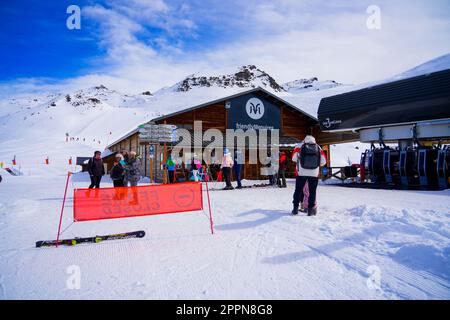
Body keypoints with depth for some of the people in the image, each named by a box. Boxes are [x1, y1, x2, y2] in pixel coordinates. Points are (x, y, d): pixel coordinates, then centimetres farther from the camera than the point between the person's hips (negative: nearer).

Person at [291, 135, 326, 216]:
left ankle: (295, 208, 13)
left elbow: (294, 158, 3)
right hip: (314, 174, 0)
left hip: (301, 173, 0)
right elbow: (323, 161, 6)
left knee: (298, 190, 11)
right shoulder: (318, 148, 5)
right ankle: (311, 209, 10)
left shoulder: (299, 146, 1)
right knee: (312, 191, 10)